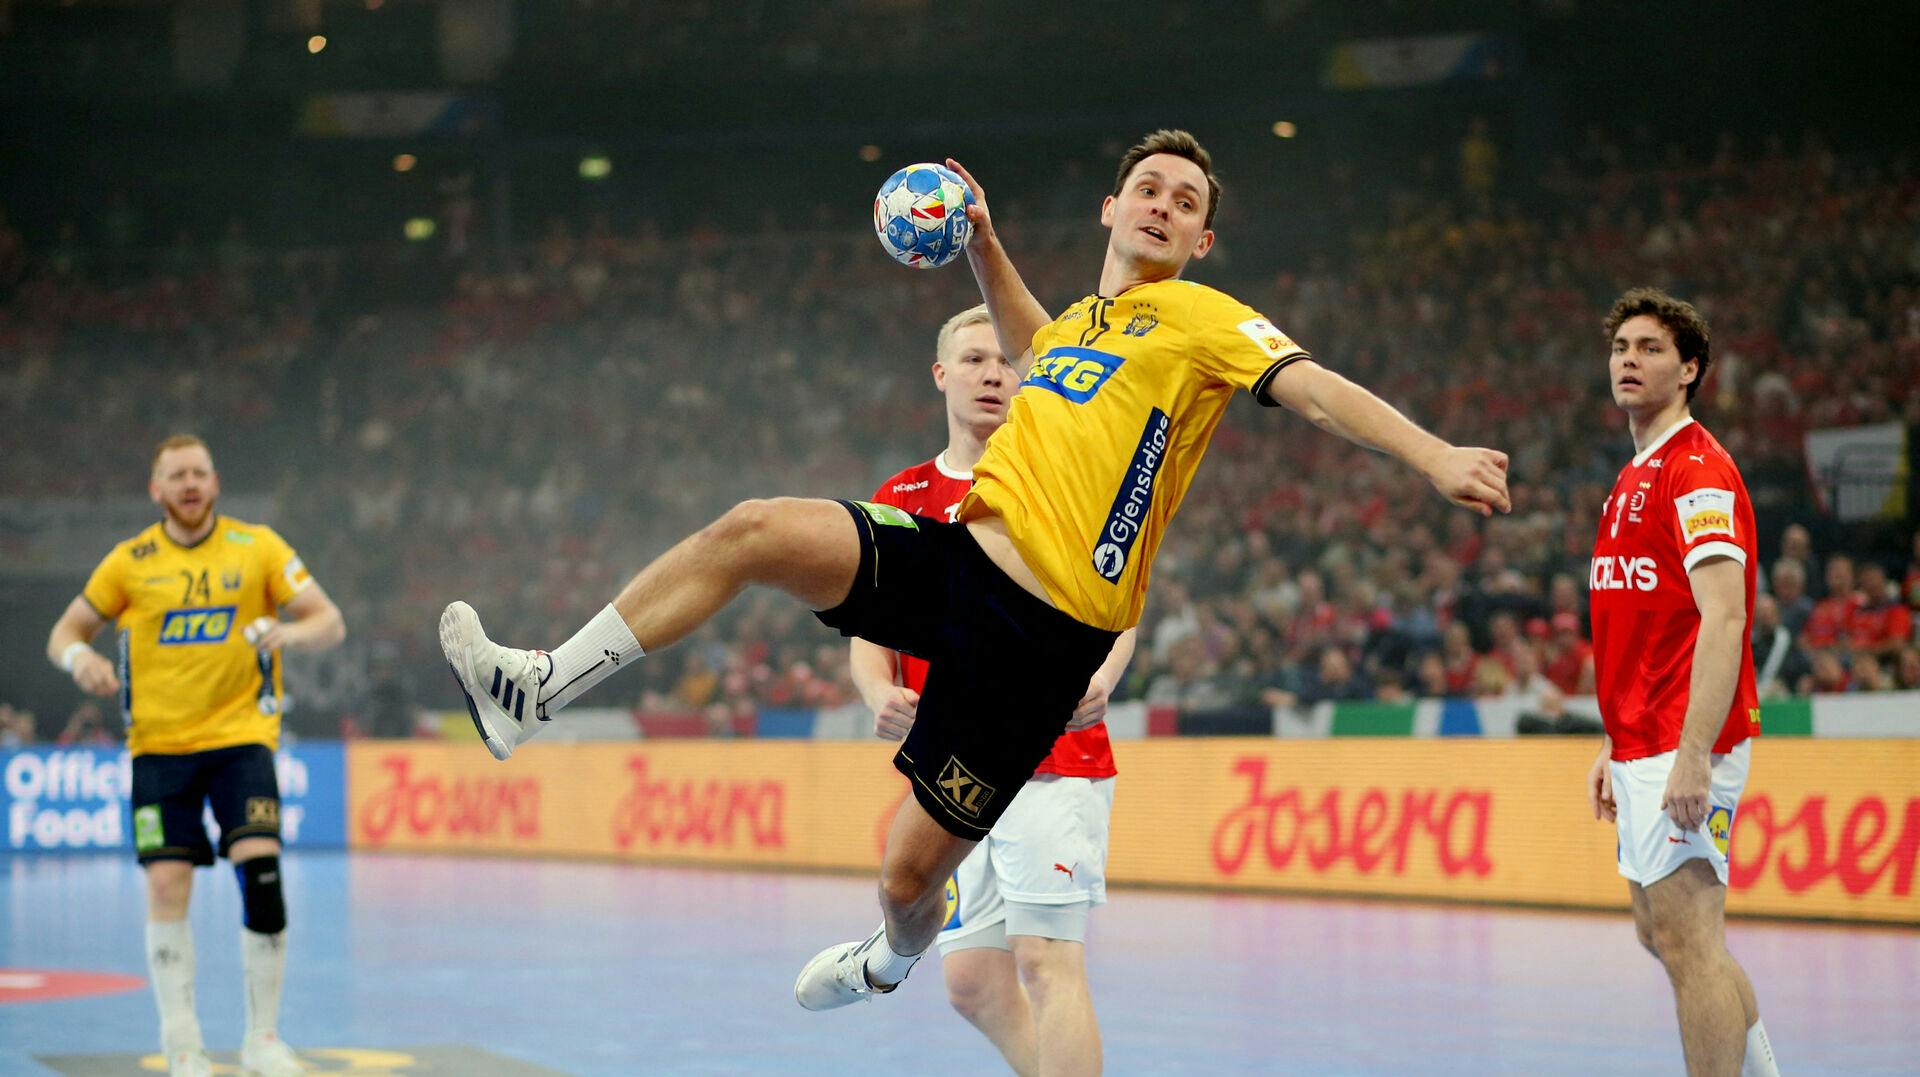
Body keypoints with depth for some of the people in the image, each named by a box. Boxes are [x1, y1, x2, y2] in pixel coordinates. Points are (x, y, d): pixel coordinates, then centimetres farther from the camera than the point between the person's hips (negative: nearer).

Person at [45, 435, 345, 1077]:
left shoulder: (258, 548, 3)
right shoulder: (130, 562, 5)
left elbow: (331, 623, 2)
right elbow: (67, 631, 11)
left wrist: (292, 632, -21)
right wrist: (79, 657, -13)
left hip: (240, 735, -1)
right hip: (159, 745, 1)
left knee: (260, 871, -15)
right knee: (166, 885, -7)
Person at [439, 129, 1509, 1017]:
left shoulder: (1200, 318, -3)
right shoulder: (1080, 320, 18)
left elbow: (1314, 385, -16)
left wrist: (1437, 456, -30)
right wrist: (982, 240, 33)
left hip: (1041, 631, -6)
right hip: (956, 553, 6)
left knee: (913, 872, -1)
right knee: (754, 530, -16)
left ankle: (892, 962, 37)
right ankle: (538, 692, -9)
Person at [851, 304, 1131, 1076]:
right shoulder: (898, 503, 13)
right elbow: (868, 638, 11)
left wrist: (1098, 680, -26)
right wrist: (882, 698, -12)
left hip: (1054, 762, -5)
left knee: (1046, 960, -12)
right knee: (972, 980, 6)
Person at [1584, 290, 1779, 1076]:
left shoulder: (1698, 470, -12)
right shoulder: (1635, 480, 18)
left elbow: (1723, 619, -21)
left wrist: (1694, 755, -27)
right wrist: (1616, 748, 21)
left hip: (1682, 746, -10)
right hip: (1643, 745, 10)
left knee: (1687, 939, -11)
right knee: (1662, 932, 16)